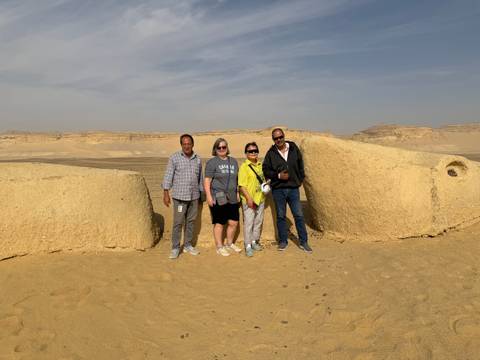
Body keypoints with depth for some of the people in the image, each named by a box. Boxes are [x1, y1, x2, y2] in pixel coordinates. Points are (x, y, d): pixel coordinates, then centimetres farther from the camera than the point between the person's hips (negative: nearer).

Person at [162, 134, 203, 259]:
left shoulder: (198, 159, 8)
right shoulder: (174, 158, -4)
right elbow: (168, 175, -6)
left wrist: (201, 193, 14)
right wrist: (166, 193, -11)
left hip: (194, 196, 4)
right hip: (179, 196, -4)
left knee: (191, 221, 10)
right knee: (178, 222, -2)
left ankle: (188, 245, 22)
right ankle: (175, 248, 9)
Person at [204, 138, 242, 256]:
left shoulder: (233, 161, 13)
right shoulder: (212, 162, -5)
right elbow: (207, 181, -9)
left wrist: (237, 193, 15)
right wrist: (209, 196, -15)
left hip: (232, 198, 6)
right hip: (218, 198, -5)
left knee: (234, 222, 10)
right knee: (219, 223, 3)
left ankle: (229, 244, 30)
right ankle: (219, 247, 18)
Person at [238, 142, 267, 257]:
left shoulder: (260, 165, 9)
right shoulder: (244, 166, -11)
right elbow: (241, 185, -16)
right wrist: (249, 198, -21)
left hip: (260, 199, 7)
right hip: (249, 200, -7)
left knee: (258, 221, 15)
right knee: (248, 223, -2)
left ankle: (255, 241, 31)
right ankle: (248, 246, 7)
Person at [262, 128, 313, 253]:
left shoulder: (294, 149, 4)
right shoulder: (271, 153, -1)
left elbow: (300, 166, 13)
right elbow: (265, 170, 1)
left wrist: (300, 179, 8)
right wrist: (278, 175, -12)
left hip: (293, 188, 1)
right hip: (278, 189, -1)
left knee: (299, 215, 2)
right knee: (281, 216, 9)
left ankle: (303, 242, 14)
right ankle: (283, 241, 22)